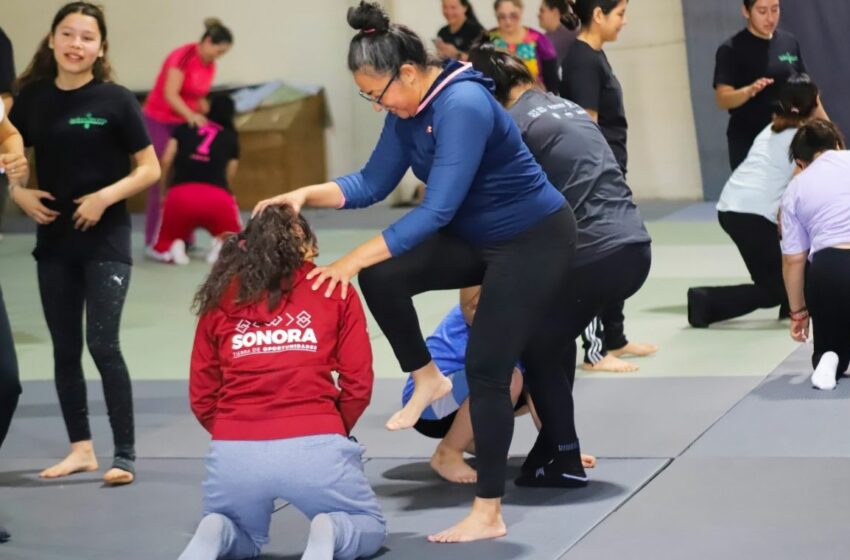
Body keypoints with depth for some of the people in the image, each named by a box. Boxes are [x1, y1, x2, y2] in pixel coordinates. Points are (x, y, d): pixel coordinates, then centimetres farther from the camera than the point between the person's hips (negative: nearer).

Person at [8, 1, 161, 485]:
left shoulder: (115, 100, -8)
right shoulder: (32, 98, 2)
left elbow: (150, 168, -6)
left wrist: (106, 196, -19)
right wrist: (19, 192, -6)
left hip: (106, 241, -4)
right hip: (54, 240, 5)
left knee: (103, 344, -11)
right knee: (65, 349, 10)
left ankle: (125, 457, -6)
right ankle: (81, 448, 22)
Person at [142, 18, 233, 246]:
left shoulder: (210, 66, 6)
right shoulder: (182, 57, -18)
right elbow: (170, 94, -25)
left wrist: (206, 120, -4)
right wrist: (191, 116, -37)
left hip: (184, 124, 7)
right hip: (159, 122, -7)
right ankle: (154, 241, -7)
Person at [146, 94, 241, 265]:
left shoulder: (184, 128, 19)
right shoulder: (231, 137, 19)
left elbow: (166, 161, 10)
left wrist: (163, 190, 23)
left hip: (181, 194, 0)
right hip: (218, 197, 0)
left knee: (159, 248, 22)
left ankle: (172, 248, -12)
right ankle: (224, 244, -9)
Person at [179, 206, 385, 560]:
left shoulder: (221, 296, 15)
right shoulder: (334, 288, 11)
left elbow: (201, 396, 12)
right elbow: (358, 384, 6)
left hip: (234, 450, 2)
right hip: (314, 447, -2)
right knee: (371, 529, 25)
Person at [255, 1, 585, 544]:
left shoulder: (463, 106, -31)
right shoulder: (409, 109, -5)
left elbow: (437, 210, -35)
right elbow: (373, 183, 1)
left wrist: (354, 260, -35)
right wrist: (306, 194, -15)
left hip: (536, 242, -8)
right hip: (478, 238, 8)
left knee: (487, 367, -10)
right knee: (382, 275, -8)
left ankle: (488, 514, -5)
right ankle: (427, 378, 14)